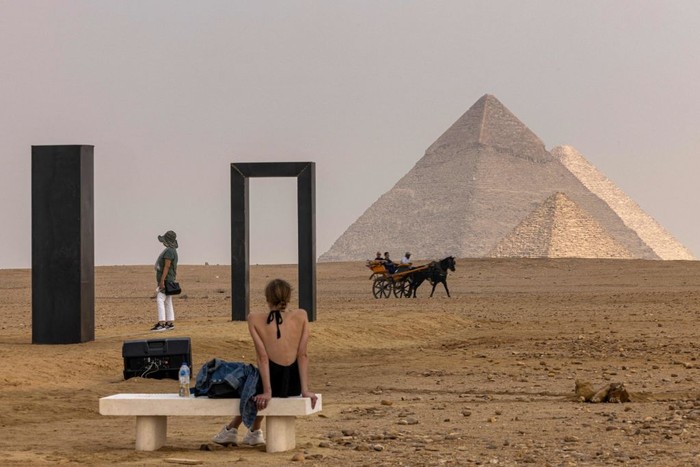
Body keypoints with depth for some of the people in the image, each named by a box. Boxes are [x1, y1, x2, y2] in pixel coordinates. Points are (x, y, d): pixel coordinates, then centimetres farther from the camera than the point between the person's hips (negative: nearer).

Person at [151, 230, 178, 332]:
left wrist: (162, 281, -26)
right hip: (169, 280, 11)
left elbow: (167, 267, -23)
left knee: (160, 300, -16)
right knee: (168, 302, 12)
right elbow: (175, 268, 20)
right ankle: (170, 323, 13)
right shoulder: (173, 251, 16)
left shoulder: (169, 251, -17)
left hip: (165, 280, -11)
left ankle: (161, 324, -23)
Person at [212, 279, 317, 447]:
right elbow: (302, 355, -5)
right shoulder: (301, 316, -2)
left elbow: (263, 357, -11)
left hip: (272, 382, -3)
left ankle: (231, 430, 50)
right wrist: (305, 390, -7)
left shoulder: (255, 318, -6)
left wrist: (267, 391, -13)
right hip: (293, 386, 3)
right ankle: (254, 432, 49)